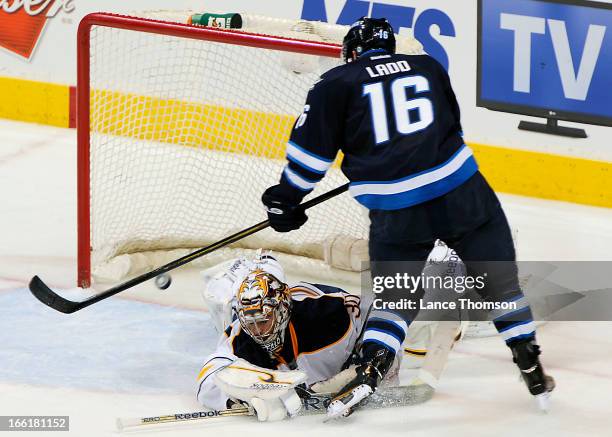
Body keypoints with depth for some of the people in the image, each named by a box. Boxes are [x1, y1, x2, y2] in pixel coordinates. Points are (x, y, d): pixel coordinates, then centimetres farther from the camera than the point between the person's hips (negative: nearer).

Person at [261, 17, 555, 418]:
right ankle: (533, 373, 15)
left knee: (396, 294, 14)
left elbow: (311, 148, 4)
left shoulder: (337, 84, 6)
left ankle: (369, 373, -4)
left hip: (397, 212, -1)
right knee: (500, 279, 15)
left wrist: (286, 199, 16)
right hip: (462, 191, 1)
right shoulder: (429, 67, 16)